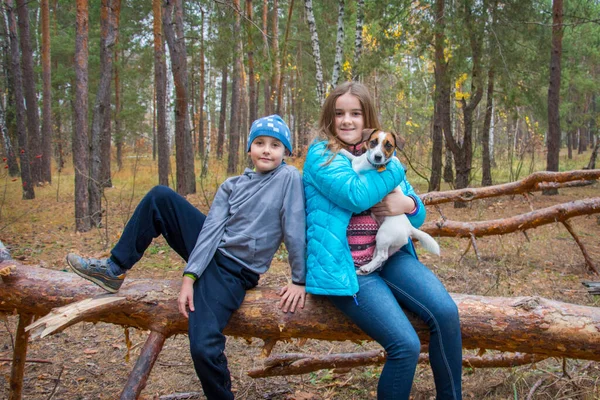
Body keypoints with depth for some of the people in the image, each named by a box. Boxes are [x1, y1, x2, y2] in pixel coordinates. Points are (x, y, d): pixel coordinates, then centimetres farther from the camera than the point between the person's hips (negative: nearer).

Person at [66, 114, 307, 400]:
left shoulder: (289, 177, -9)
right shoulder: (231, 186, 5)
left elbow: (295, 230, -11)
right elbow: (212, 229, -4)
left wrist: (299, 279, -10)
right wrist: (189, 277, -13)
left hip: (234, 273, -6)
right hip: (208, 251, 6)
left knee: (204, 348, -26)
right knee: (160, 196, -5)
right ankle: (114, 270, 5)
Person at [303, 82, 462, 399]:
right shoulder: (321, 154, -2)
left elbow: (418, 215, 17)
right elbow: (356, 196, -22)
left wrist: (407, 204, -8)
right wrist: (395, 168, -6)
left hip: (390, 255, 6)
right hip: (346, 266, -5)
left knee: (446, 312, -18)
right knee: (406, 345, -20)